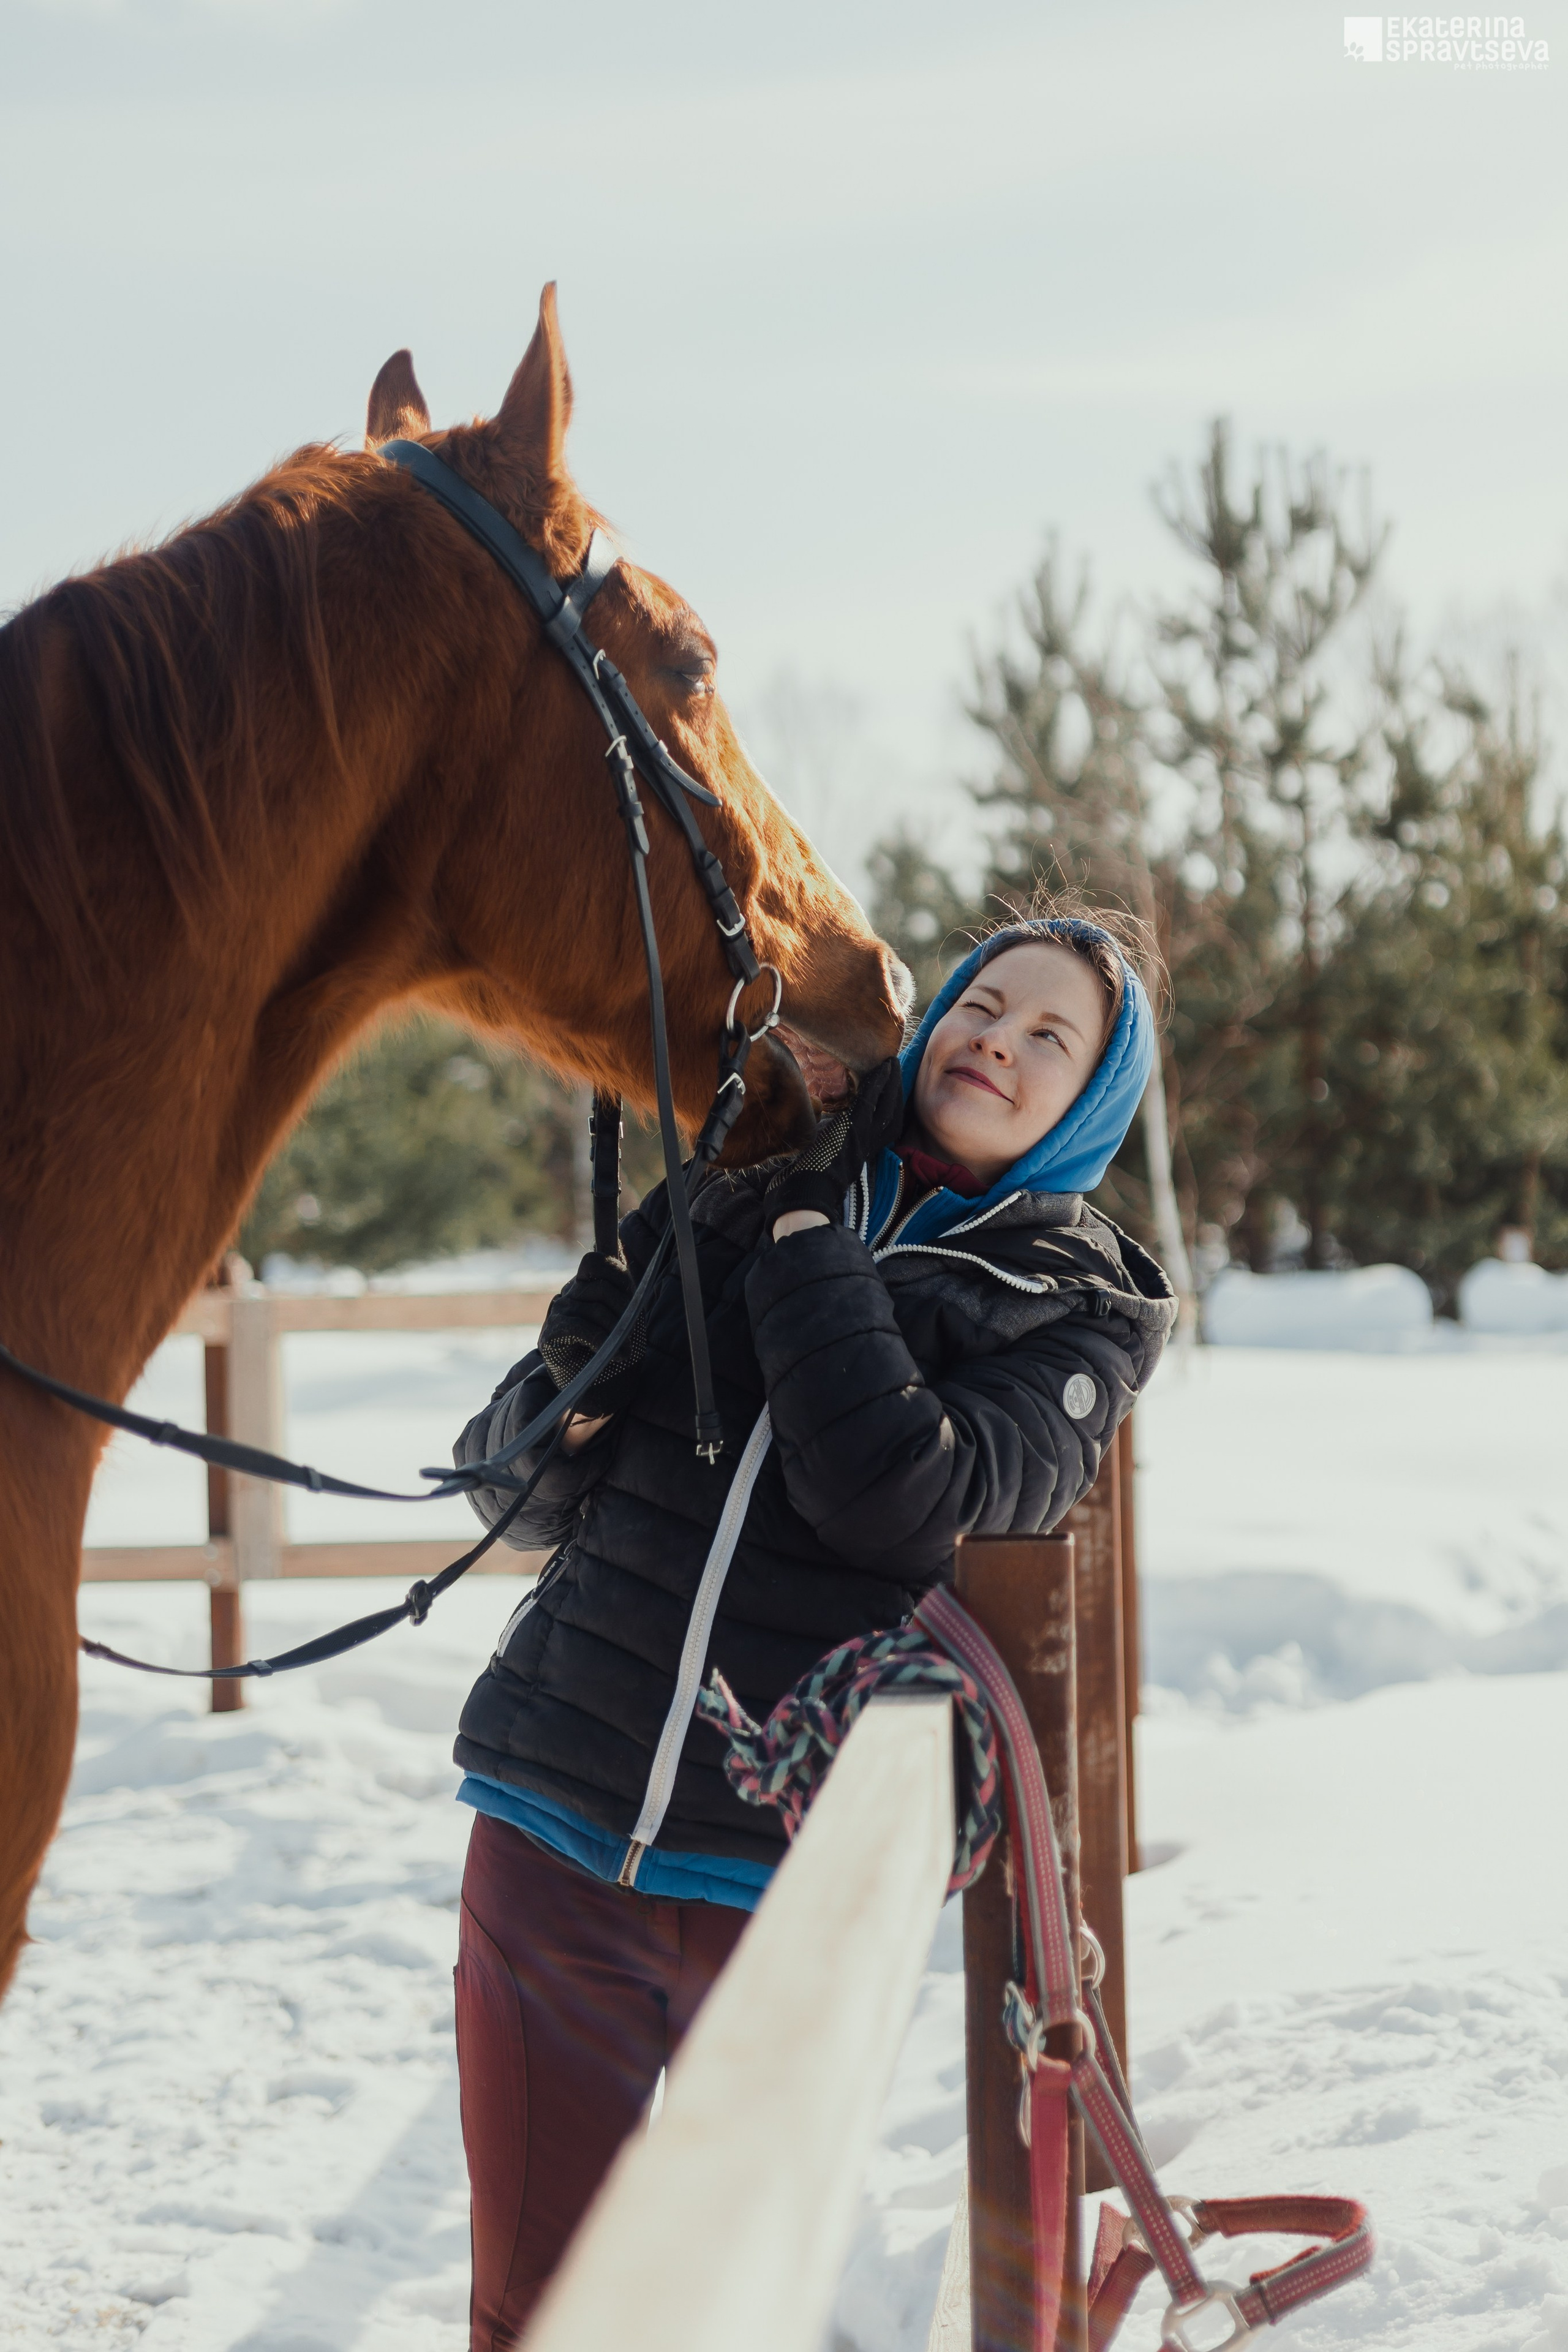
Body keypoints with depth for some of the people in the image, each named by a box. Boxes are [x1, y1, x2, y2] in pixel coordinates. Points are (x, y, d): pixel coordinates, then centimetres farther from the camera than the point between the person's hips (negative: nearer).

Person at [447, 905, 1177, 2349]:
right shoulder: (724, 1206, 9)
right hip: (557, 1829, 2)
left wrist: (808, 1238, -13)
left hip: (783, 1889, -2)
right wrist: (569, 1387, -11)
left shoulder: (1083, 1308, 2)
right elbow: (513, 1496, 11)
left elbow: (895, 1498, -18)